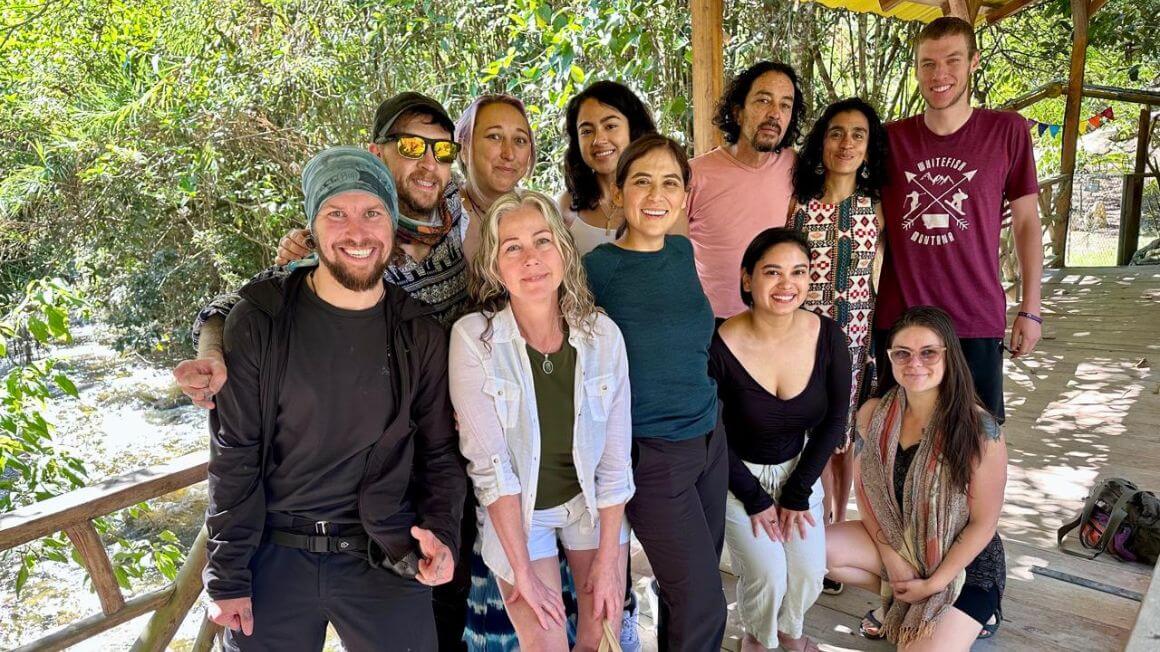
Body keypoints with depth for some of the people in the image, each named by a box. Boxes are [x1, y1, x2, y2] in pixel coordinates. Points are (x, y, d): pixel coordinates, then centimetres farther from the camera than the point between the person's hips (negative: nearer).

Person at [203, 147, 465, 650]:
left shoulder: (420, 335, -2)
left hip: (386, 559, 1)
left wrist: (441, 532, -10)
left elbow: (438, 453, 4)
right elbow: (234, 457, -5)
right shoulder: (260, 320, -7)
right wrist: (226, 576, -5)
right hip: (274, 557, -1)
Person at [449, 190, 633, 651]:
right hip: (513, 509, -2)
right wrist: (523, 570, -18)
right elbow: (489, 463, -20)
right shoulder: (472, 338, -23)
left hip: (591, 500, 2)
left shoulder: (602, 334, -15)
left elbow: (615, 458, -9)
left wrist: (607, 560, -8)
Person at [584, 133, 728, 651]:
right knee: (704, 608, -1)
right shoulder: (596, 268, -15)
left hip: (709, 441, 6)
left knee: (687, 585, 17)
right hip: (652, 456, -6)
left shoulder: (682, 252, 3)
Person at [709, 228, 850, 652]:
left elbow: (834, 421, -2)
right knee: (769, 572, -15)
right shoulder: (720, 348, -25)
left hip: (798, 469, 3)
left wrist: (797, 494, -4)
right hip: (737, 475, -3)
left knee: (810, 570, -8)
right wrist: (754, 499, -10)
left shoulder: (828, 337, -14)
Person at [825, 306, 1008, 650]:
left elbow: (983, 523, -16)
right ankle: (898, 599, 8)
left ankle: (964, 617, 13)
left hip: (963, 561, -5)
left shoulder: (979, 429, -23)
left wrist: (933, 584, -14)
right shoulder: (875, 415, -10)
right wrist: (892, 555, -11)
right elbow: (866, 489, -1)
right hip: (899, 543, 5)